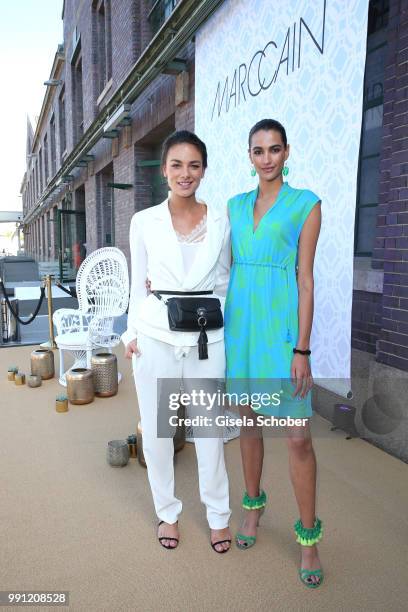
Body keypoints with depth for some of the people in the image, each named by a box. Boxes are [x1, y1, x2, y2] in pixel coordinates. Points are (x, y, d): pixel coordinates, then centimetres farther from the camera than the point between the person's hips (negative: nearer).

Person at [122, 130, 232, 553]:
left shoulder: (221, 221, 2)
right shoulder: (144, 222, 2)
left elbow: (224, 281, 10)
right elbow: (139, 284, 8)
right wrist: (132, 333, 3)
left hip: (206, 338, 0)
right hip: (156, 336, 1)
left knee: (209, 430, 9)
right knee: (156, 429, 9)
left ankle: (218, 515, 31)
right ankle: (167, 512, 33)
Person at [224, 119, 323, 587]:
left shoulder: (306, 203, -1)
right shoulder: (235, 205, 12)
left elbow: (305, 278, -7)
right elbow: (225, 267, 13)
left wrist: (302, 349, -11)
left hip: (281, 325, -4)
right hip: (239, 322, 4)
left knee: (298, 437, -1)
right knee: (249, 420, 15)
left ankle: (308, 535, 19)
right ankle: (253, 505, 35)